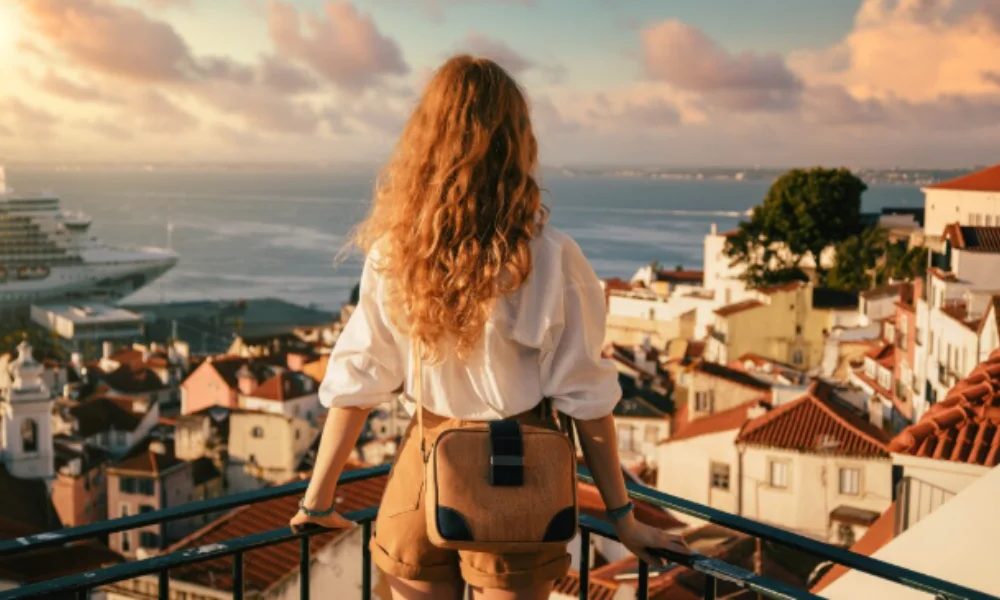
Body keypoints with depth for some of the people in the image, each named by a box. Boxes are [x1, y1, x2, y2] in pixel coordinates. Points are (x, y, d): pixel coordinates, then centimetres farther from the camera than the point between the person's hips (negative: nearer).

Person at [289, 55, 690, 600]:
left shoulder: (393, 254, -9)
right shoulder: (549, 259, -16)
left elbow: (355, 383, -4)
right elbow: (585, 399, -11)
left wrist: (318, 499, 7)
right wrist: (622, 516, -1)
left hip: (424, 471, 2)